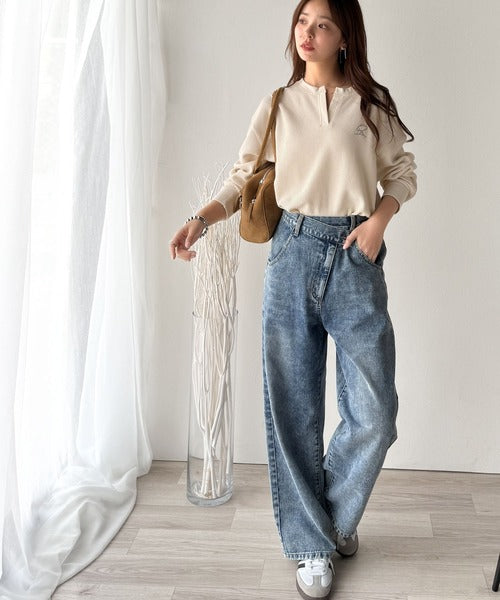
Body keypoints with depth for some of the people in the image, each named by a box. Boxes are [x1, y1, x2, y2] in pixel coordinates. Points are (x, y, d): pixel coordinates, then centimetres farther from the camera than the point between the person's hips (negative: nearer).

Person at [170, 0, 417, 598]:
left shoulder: (372, 104, 8)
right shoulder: (277, 106, 10)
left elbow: (401, 170, 13)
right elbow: (245, 177, 11)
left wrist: (379, 218, -5)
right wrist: (203, 217, -6)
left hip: (356, 257, 0)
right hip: (294, 254, 1)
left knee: (374, 414, -2)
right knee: (293, 406, 2)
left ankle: (336, 514, 28)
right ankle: (312, 543, 19)